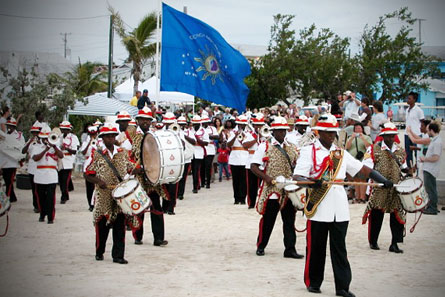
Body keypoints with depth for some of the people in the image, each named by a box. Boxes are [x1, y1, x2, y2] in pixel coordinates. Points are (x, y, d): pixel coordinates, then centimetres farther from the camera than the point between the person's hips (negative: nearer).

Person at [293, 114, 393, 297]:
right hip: (318, 207, -3)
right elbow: (297, 177, -10)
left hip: (339, 209, 4)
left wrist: (383, 181, 0)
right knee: (316, 247, 5)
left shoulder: (341, 153, 14)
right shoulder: (308, 151, 0)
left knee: (339, 248, 4)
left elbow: (363, 169, 13)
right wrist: (312, 182, -30)